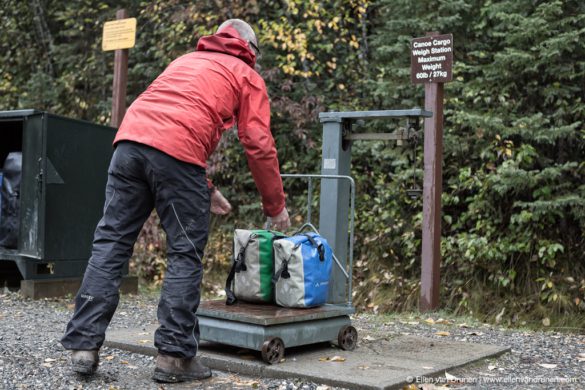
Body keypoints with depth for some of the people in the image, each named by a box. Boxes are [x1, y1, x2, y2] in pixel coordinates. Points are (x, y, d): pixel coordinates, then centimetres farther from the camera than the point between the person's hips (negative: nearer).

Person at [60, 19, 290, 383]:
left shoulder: (187, 60, 35)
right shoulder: (247, 76, 18)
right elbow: (259, 146, 9)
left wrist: (204, 188, 41)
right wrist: (276, 207, 19)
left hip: (130, 140, 6)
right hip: (176, 151, -5)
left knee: (110, 243, 8)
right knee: (185, 254, 4)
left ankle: (84, 344, 7)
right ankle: (174, 355, 4)